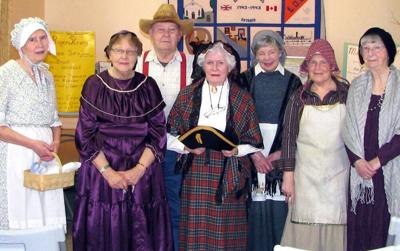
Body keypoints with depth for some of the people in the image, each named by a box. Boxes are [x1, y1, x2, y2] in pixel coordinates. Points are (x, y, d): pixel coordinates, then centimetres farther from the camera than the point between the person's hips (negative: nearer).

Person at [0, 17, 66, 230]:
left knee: (46, 219, 3)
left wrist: (55, 143, 0)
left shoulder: (47, 76, 14)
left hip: (45, 157, 6)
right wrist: (33, 144, -16)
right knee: (18, 221, -3)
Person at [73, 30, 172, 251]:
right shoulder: (94, 85, -1)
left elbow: (157, 134, 1)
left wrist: (140, 169, -11)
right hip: (101, 172, -1)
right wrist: (108, 172, -12)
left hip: (142, 173, 1)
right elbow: (85, 136, -3)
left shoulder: (148, 86, 4)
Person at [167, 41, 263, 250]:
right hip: (195, 174, 1)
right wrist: (187, 147, -10)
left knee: (225, 230, 2)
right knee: (196, 231, 2)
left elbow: (253, 142, 6)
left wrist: (236, 150, -12)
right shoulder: (187, 96, 7)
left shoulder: (243, 99, 6)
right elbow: (171, 133, 7)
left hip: (229, 176, 0)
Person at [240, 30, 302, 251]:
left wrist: (282, 152, -5)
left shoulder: (293, 82, 9)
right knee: (255, 211, -4)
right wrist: (253, 152, -8)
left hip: (282, 155, 1)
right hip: (252, 154, -1)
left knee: (279, 210, -2)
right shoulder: (245, 80, 6)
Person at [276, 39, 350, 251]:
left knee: (335, 226, 1)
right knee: (305, 233, 1)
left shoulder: (347, 94, 2)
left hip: (338, 175, 0)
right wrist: (288, 176, -1)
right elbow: (289, 137, 3)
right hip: (306, 175, 1)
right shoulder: (299, 98, 4)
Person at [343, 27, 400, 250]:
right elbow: (348, 128, 9)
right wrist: (357, 160, -6)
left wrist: (378, 160, -11)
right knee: (358, 229, 2)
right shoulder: (357, 86, 12)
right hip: (361, 170, 3)